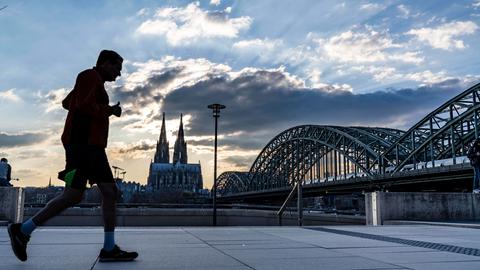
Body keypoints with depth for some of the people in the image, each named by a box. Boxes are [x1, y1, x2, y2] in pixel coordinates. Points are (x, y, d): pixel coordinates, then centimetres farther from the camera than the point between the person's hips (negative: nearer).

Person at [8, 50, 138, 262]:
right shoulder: (91, 76, -3)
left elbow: (67, 102, 37)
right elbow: (84, 105, -19)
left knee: (110, 192, -1)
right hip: (82, 143, -10)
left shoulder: (94, 83, 26)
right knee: (73, 195, -13)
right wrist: (109, 110, -5)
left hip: (93, 146, 10)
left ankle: (109, 249, -2)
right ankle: (22, 230, 2)